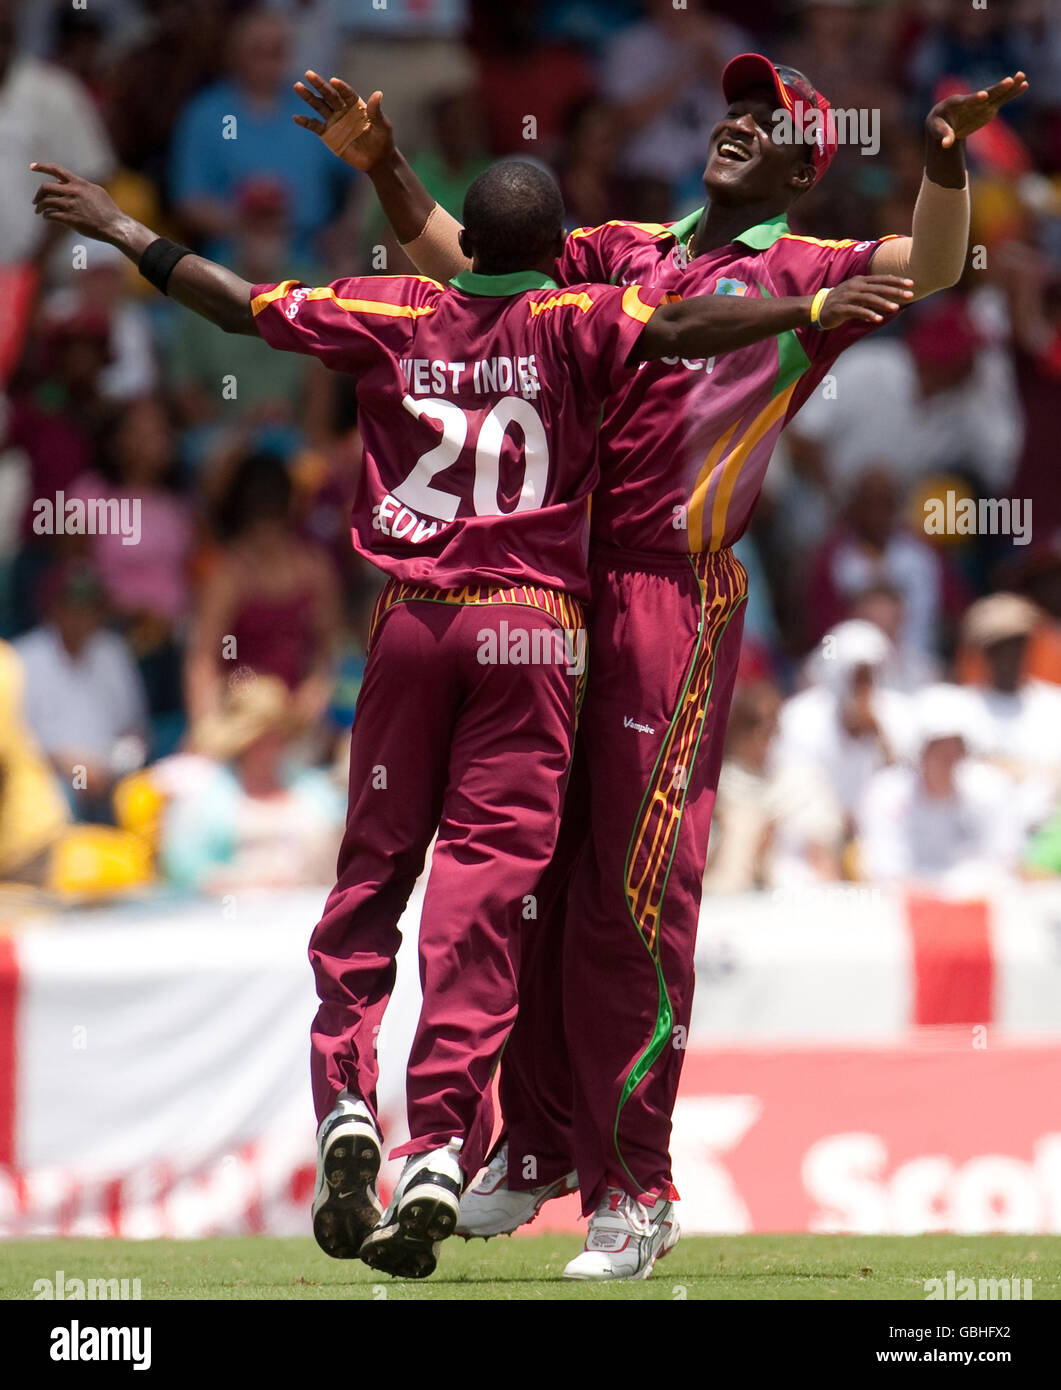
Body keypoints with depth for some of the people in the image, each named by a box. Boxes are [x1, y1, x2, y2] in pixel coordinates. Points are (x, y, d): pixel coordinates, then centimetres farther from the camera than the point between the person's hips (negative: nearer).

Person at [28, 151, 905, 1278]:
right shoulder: (569, 322, -2)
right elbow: (675, 329, -19)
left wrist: (129, 236, 24)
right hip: (533, 631, -2)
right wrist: (812, 310, -25)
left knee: (373, 866, 13)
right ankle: (439, 1154, -14)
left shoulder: (395, 316, 5)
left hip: (411, 620, 2)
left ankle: (345, 1103, -5)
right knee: (485, 884, -5)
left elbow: (246, 306, 12)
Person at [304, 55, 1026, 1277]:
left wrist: (945, 162, -33)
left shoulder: (803, 275, 4)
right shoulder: (624, 252, 19)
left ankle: (633, 1188, -1)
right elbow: (462, 260, 22)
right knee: (533, 872, 11)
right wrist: (383, 165, 8)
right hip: (553, 580, 5)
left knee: (632, 897, -7)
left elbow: (930, 267, -14)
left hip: (674, 599, -5)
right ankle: (539, 1144, 25)